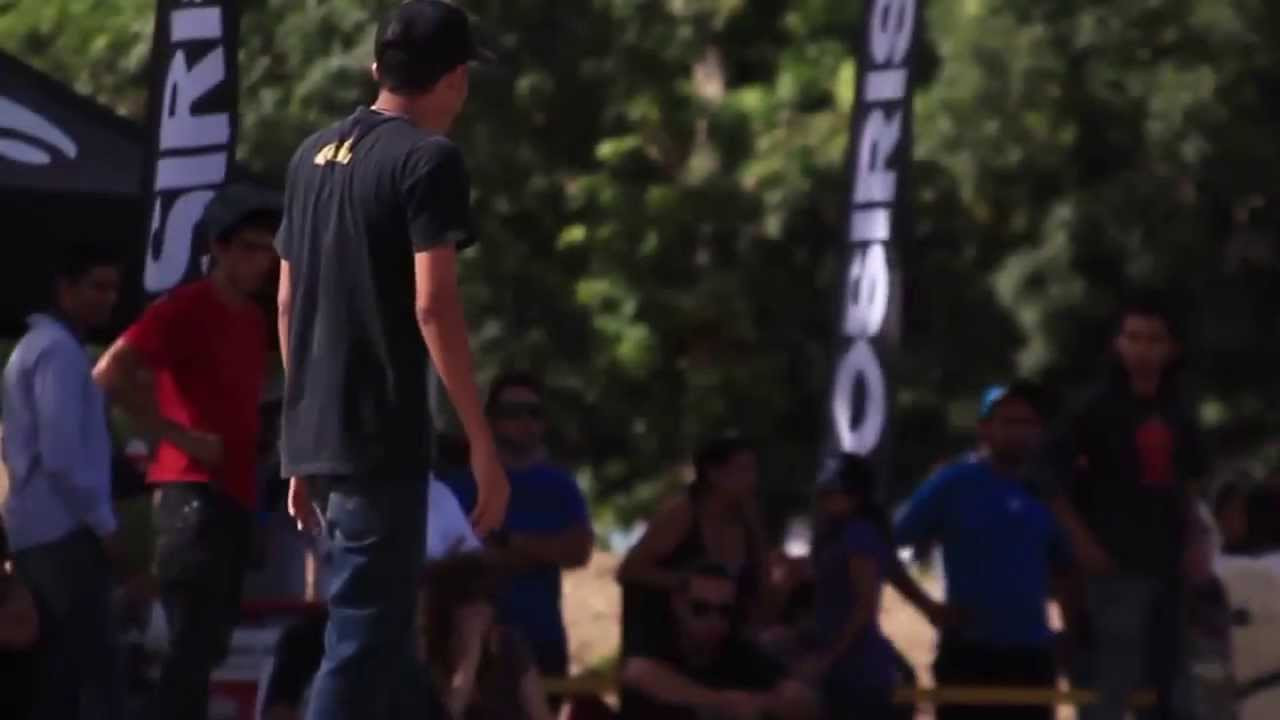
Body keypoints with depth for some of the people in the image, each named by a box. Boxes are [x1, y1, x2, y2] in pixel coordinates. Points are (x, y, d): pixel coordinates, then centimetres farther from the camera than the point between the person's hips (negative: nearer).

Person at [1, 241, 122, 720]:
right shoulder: (60, 350, -10)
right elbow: (62, 453, -19)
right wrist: (103, 521, -11)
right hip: (64, 532, -10)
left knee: (57, 672, 7)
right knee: (93, 667, -13)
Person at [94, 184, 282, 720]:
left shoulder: (255, 319, 17)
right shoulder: (183, 311, -8)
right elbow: (110, 375, -18)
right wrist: (181, 436, -17)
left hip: (235, 494, 9)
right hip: (192, 492, -9)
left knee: (208, 641, 10)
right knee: (196, 641, -16)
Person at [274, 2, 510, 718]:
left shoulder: (314, 156, 15)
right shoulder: (429, 159, -9)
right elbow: (433, 308, -16)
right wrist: (484, 445, -14)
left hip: (316, 436, 8)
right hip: (382, 438, -8)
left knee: (384, 631, 16)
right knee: (365, 642, -7)